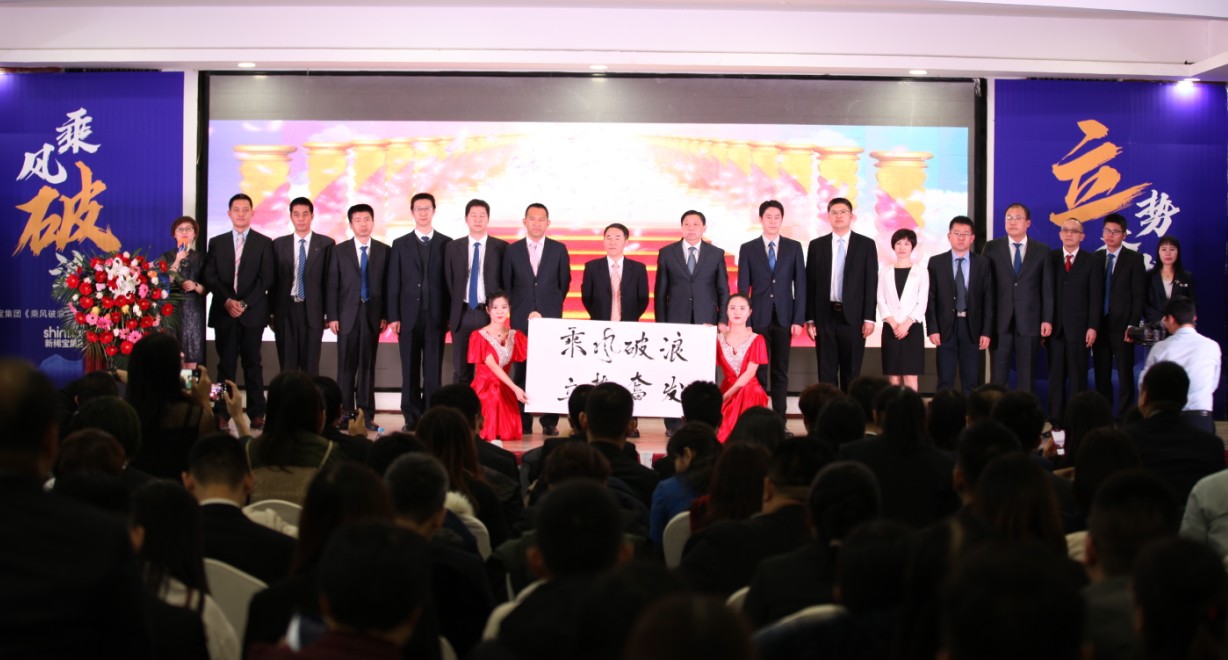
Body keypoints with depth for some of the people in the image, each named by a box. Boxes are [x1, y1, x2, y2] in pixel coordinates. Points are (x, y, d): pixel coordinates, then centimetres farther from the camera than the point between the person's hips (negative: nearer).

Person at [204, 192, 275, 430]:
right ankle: (221, 414, 1)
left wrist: (245, 303, -11)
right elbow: (210, 277, 5)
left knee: (252, 363, 2)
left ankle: (257, 414, 4)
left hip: (253, 312, -1)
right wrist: (227, 301, -10)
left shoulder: (263, 243, 6)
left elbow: (266, 278, -1)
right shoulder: (217, 242, 13)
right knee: (225, 364, 1)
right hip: (224, 312, 1)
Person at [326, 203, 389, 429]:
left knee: (368, 366, 3)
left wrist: (385, 315, -2)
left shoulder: (384, 251, 7)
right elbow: (332, 286, 3)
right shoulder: (340, 250, 6)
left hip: (372, 315, 0)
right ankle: (346, 413, 5)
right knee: (346, 366, 0)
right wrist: (332, 316, -4)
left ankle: (366, 414, 6)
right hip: (347, 315, 0)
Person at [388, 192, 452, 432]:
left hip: (436, 316, -1)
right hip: (409, 316, 1)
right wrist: (393, 317, -2)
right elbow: (393, 283, 6)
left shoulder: (446, 243, 7)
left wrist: (450, 315, -3)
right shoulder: (400, 245, 10)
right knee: (410, 370, 3)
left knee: (433, 370, -1)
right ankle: (412, 418, 7)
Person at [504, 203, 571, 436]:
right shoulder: (512, 250, 7)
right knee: (521, 371, -1)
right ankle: (523, 422, 4)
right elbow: (507, 285, 10)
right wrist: (519, 310, 6)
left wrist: (552, 309, 10)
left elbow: (564, 283, 12)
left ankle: (550, 421, 2)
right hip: (521, 319, 0)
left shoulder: (559, 249, 7)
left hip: (551, 319, 0)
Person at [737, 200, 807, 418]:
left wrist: (798, 319, -4)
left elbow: (800, 285, 3)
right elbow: (743, 288, 2)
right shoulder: (748, 249, 4)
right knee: (758, 371, 0)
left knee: (780, 372, 5)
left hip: (783, 318, 1)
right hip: (758, 318, -1)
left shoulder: (793, 247, 6)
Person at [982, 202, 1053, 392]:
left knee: (1027, 377, 4)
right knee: (997, 376, 2)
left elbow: (1047, 288, 4)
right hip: (1000, 321, 0)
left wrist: (1047, 319, -2)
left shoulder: (1042, 251, 6)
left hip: (1029, 322, 0)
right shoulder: (992, 248, 5)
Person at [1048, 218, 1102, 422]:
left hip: (1079, 328, -1)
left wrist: (1093, 327, -7)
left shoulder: (1090, 261, 4)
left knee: (1078, 377, 1)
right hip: (1055, 327, 1)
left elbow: (1095, 297, 0)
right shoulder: (1051, 258, 8)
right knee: (1055, 376, 3)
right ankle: (1055, 419, 8)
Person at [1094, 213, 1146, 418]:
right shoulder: (1095, 258, 10)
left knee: (1125, 376, 0)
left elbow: (1138, 295, -3)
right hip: (1100, 326, 3)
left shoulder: (1134, 259, 1)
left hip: (1122, 326, -3)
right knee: (1101, 376, 6)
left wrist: (1132, 325, -11)